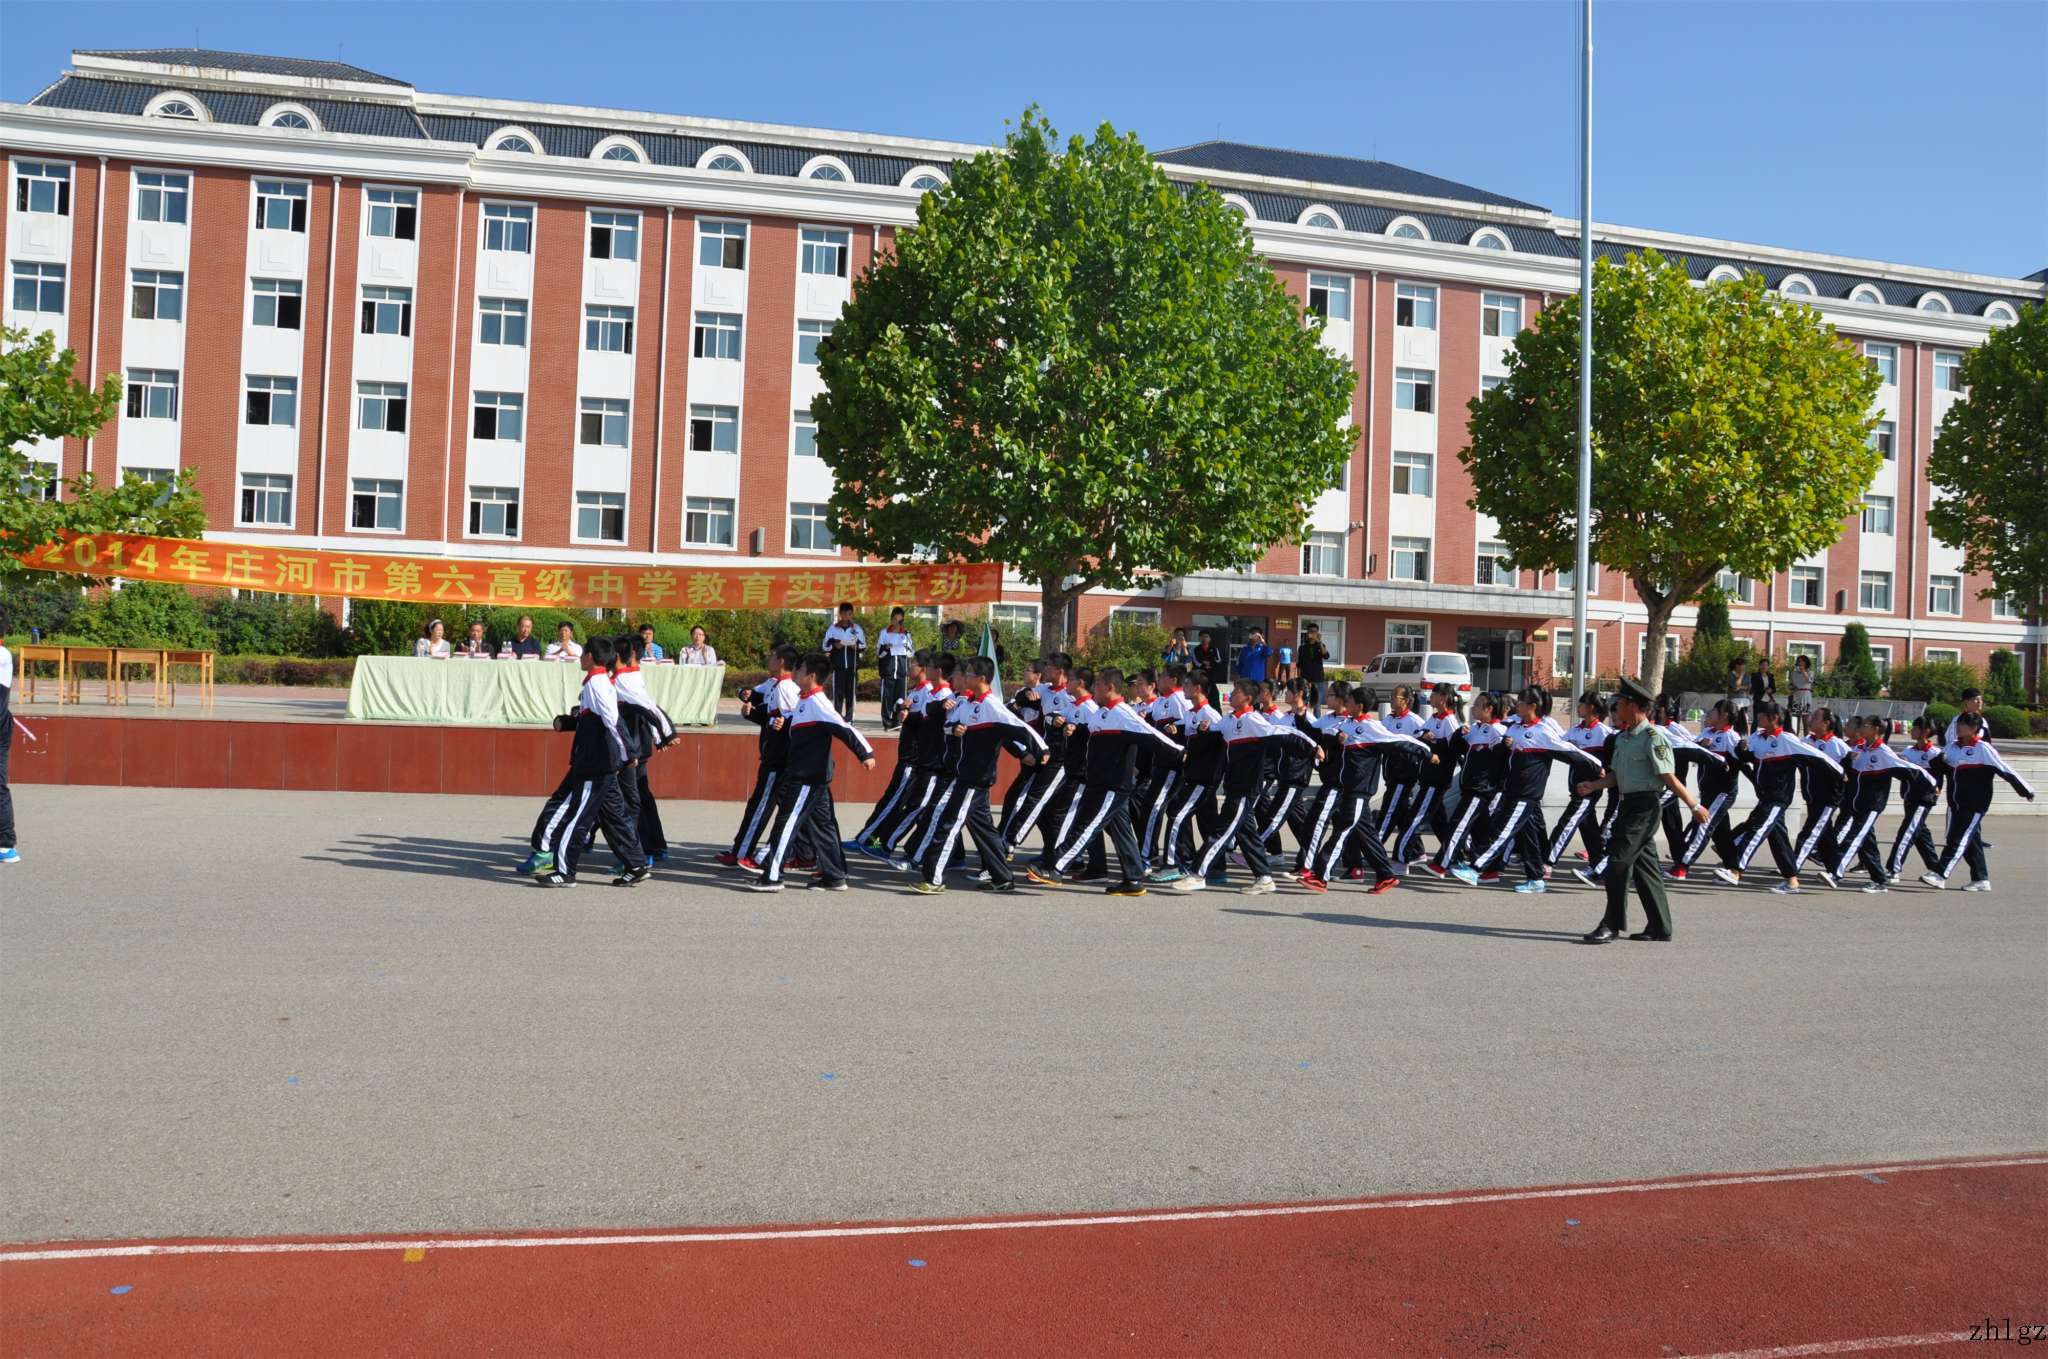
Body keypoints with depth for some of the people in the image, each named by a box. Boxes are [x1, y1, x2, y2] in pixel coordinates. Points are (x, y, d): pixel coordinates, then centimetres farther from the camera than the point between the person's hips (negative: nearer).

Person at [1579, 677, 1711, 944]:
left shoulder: (1652, 738, -15)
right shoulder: (1622, 737, 12)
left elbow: (1670, 778, -14)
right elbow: (1616, 774, 16)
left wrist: (1695, 807, -13)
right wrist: (1593, 785, 0)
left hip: (1645, 806, -9)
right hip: (1630, 804, 9)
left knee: (1619, 862, -9)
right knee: (1644, 864, 12)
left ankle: (1612, 925, -2)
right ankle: (1660, 928, 20)